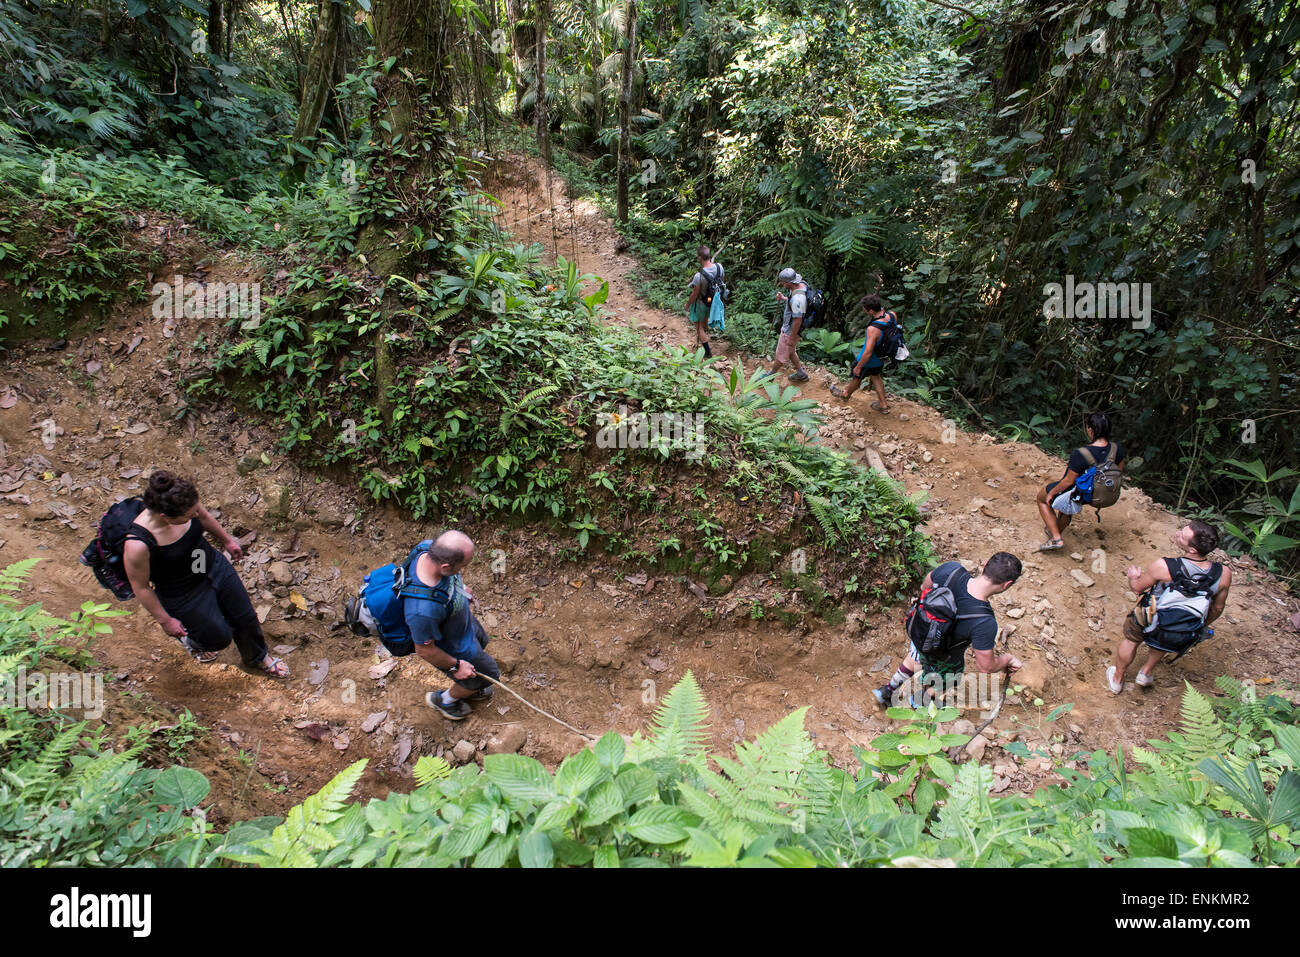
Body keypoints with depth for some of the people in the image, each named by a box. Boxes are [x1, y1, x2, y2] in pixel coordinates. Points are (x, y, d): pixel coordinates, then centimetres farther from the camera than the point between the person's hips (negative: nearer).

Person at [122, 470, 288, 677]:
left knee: (246, 617, 18)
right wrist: (165, 621, -10)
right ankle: (189, 637, 51)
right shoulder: (138, 545, -38)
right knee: (220, 636, 14)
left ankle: (258, 657, 50)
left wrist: (227, 540, 17)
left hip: (215, 566, 5)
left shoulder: (185, 505, -25)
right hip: (183, 596, -5)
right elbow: (140, 587, -21)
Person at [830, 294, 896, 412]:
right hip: (881, 358, 7)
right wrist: (883, 311, -3)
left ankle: (846, 394, 52)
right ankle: (883, 405, 41)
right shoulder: (893, 316, -19)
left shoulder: (873, 329, -41)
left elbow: (868, 353, -34)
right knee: (876, 376, 30)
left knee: (856, 377, 22)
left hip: (869, 360, -7)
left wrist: (858, 367, -18)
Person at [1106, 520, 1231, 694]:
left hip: (1149, 625, -3)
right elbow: (1217, 609, -3)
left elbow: (1137, 587, -12)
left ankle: (1117, 680, 48)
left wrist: (1133, 576, 12)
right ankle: (1146, 673, 50)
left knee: (1130, 637, 30)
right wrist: (1200, 625, 17)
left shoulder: (1163, 567, -33)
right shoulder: (1224, 574, -22)